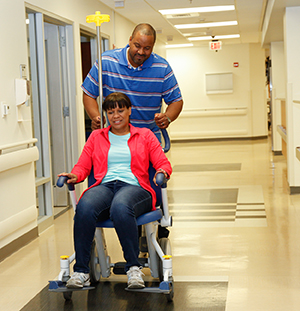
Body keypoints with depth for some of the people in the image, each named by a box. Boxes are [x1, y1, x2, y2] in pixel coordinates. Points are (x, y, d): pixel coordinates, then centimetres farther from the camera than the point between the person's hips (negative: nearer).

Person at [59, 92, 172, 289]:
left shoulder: (145, 135, 22)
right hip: (104, 186, 2)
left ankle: (133, 267, -32)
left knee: (120, 207, -41)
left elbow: (163, 163, 14)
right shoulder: (96, 137, 27)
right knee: (84, 208, -36)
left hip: (134, 187, -2)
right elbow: (83, 166, 19)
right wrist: (75, 175, -5)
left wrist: (163, 172, -10)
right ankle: (81, 271, -29)